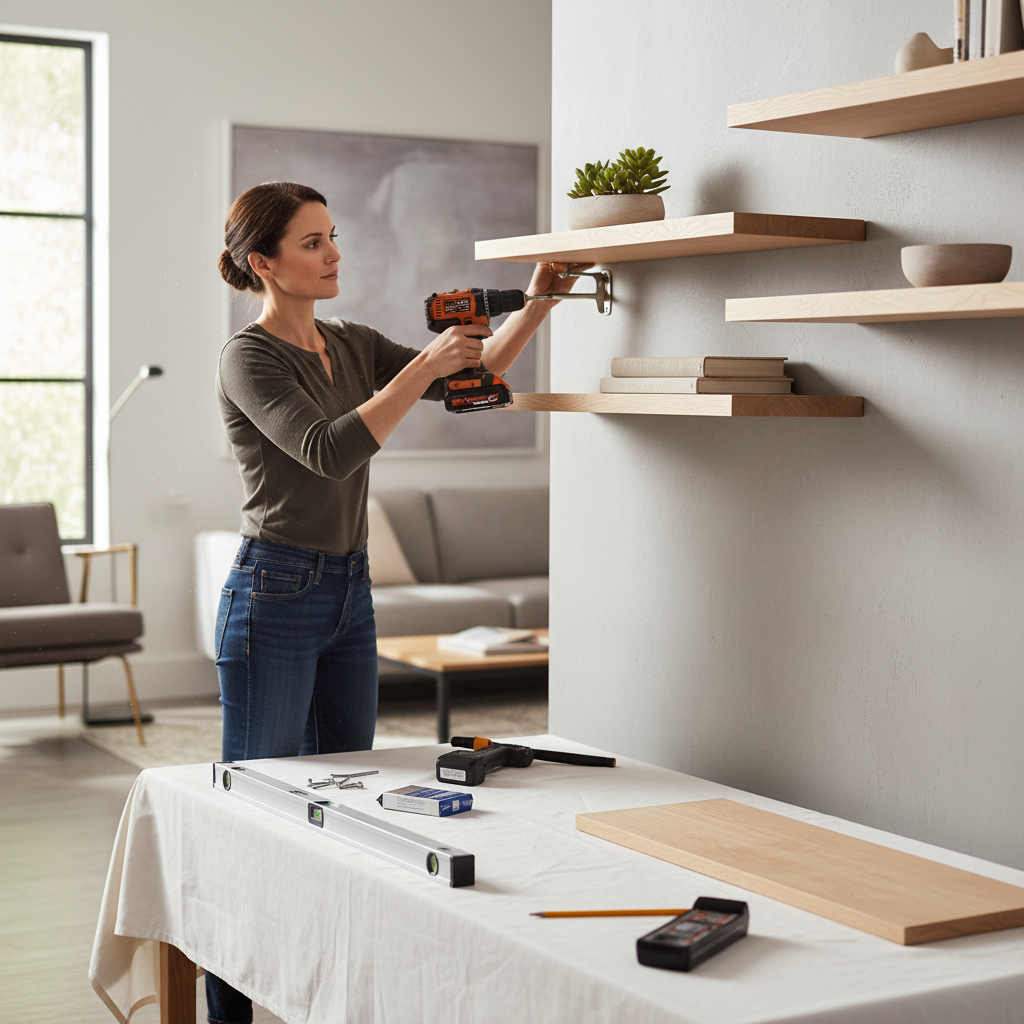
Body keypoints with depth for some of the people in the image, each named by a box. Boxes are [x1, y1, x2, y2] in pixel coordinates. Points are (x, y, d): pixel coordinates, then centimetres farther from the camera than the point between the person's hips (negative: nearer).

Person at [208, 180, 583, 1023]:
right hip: (274, 596, -8)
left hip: (350, 595, 8)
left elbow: (477, 373, 11)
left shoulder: (352, 345, 11)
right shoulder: (248, 356, -12)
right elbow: (329, 452, -26)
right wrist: (426, 365, -24)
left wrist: (538, 304, -2)